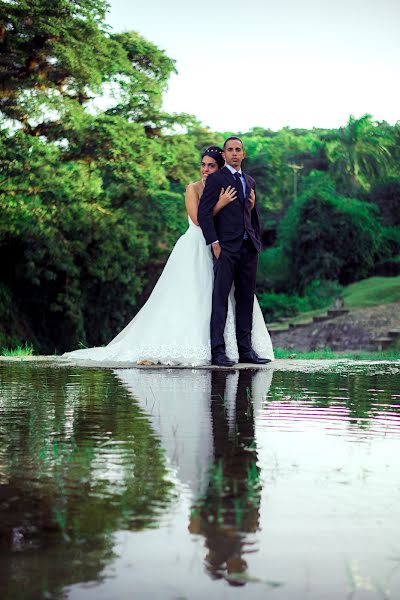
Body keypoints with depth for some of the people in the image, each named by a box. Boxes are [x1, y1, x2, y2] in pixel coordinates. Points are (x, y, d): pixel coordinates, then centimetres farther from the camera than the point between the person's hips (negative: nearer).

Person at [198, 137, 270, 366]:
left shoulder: (250, 181, 20)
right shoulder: (216, 179, 0)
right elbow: (203, 213, -7)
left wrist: (257, 242, 15)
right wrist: (214, 243, -13)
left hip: (248, 248, 6)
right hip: (226, 248, -6)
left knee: (246, 299, 6)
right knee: (220, 298, -7)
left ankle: (245, 349, 11)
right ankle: (218, 351, -7)